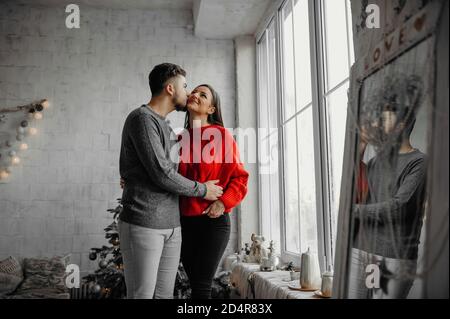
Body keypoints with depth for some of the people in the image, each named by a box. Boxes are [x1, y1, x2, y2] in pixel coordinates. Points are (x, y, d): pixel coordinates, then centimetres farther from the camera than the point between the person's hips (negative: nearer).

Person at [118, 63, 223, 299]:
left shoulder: (165, 126, 19)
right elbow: (161, 174, -15)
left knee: (165, 294, 8)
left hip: (171, 225, 8)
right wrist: (202, 190, -3)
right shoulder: (142, 118, -9)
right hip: (143, 224, -8)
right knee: (141, 294, -3)